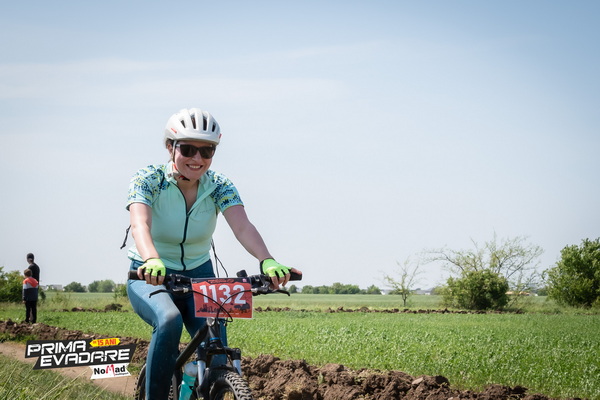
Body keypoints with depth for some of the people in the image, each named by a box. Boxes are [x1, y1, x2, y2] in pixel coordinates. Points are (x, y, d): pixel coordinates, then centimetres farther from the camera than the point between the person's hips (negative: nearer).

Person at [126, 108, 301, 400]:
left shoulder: (219, 186, -9)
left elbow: (242, 226, -27)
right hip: (151, 277, -3)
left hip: (198, 276, 3)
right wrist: (152, 261, -57)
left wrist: (267, 261, -47)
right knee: (169, 321, -34)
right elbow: (140, 224, -35)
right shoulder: (148, 179, -16)